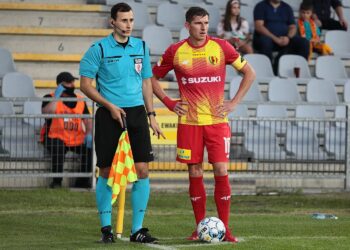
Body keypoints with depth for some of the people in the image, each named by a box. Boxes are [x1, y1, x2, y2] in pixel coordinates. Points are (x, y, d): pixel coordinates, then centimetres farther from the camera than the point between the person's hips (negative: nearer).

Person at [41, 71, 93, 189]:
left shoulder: (80, 100, 15)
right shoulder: (50, 98, 3)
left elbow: (88, 120, 15)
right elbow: (46, 113, -18)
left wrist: (89, 134, -4)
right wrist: (56, 96, -14)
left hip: (77, 139, 4)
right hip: (56, 138, -4)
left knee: (89, 148, -23)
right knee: (58, 148, -36)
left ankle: (83, 181, -10)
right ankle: (57, 181, -24)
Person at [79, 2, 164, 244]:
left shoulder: (141, 47, 9)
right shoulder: (99, 49, -5)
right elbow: (85, 84, -4)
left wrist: (152, 116, 10)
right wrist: (110, 106, -14)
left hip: (136, 113, 3)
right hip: (109, 115, -3)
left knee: (142, 170, -4)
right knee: (107, 172, 2)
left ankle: (138, 229, 2)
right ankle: (106, 228, 13)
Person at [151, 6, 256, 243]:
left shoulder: (221, 47, -1)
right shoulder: (176, 52, 1)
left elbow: (249, 73, 7)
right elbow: (153, 78, 13)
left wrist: (234, 102, 0)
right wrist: (169, 103, 2)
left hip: (217, 120, -1)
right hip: (189, 122, 1)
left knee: (221, 171, -7)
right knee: (195, 173, 2)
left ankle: (225, 228, 0)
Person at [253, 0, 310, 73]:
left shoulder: (287, 8, 16)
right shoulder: (261, 6, 2)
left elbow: (293, 27, 11)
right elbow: (258, 26, -10)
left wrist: (288, 37, -13)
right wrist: (275, 39, -22)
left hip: (283, 39, 4)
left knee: (304, 43, -20)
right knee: (265, 41, -39)